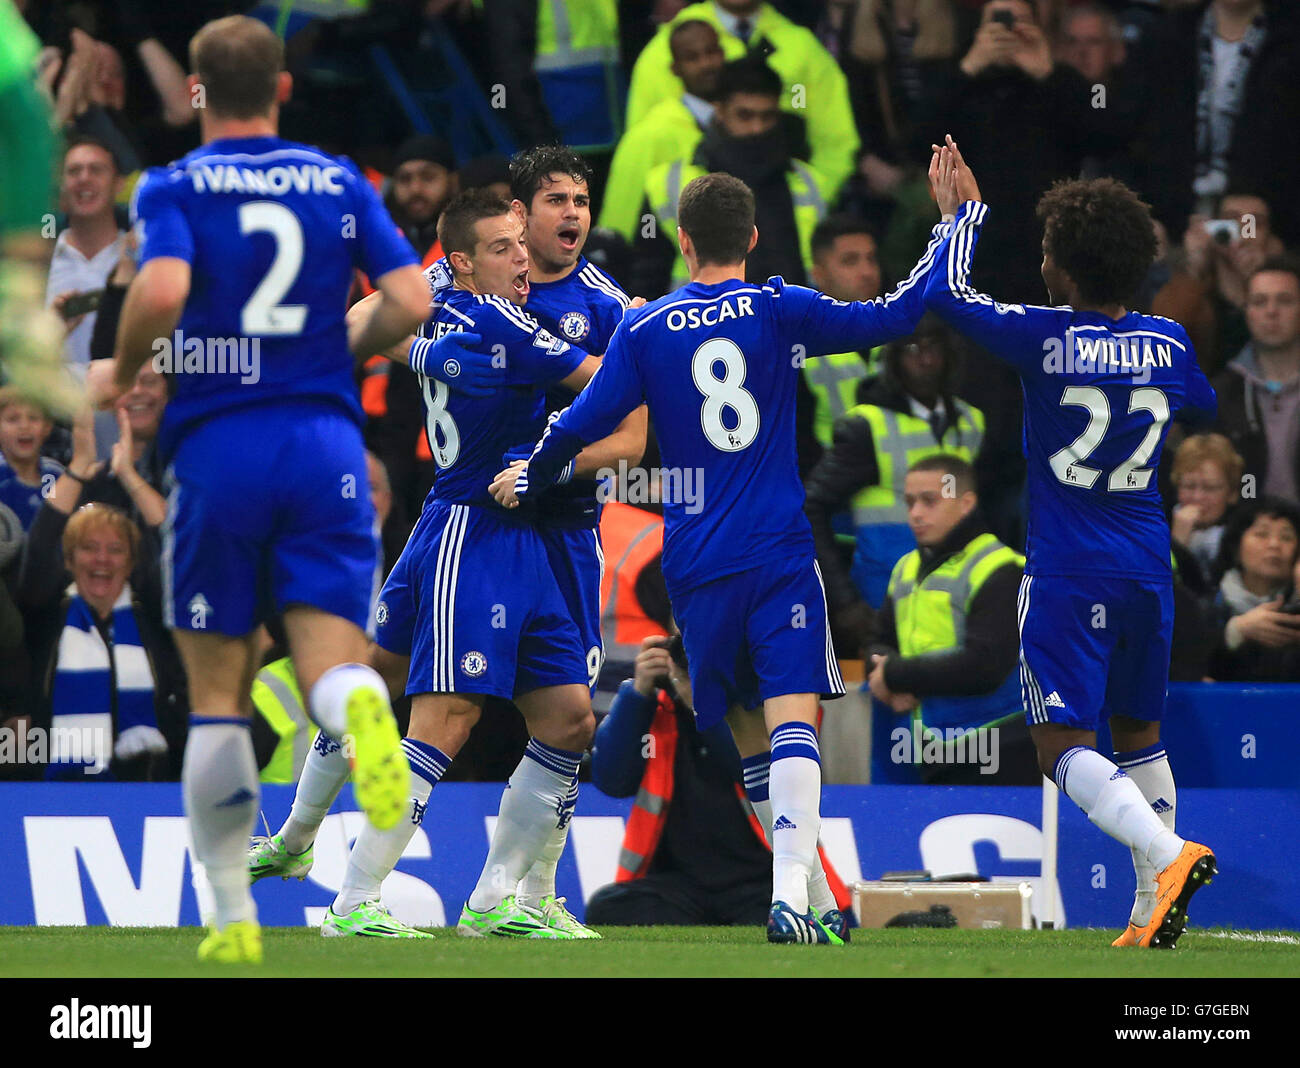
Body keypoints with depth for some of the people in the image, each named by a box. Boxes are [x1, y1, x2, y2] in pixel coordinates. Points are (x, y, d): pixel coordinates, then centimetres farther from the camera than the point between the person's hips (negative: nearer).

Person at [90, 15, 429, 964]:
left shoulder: (175, 188, 0)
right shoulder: (341, 184, 9)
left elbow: (161, 291, -18)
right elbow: (411, 301, 1)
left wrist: (122, 376, 0)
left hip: (217, 446, -2)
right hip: (325, 443, 2)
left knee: (217, 696, 8)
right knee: (329, 663, -3)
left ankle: (233, 916, 8)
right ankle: (364, 710, -41)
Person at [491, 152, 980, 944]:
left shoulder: (645, 329, 3)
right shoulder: (782, 310, 0)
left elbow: (583, 425, 2)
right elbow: (900, 315, 0)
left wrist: (529, 480, 22)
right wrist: (954, 224, 13)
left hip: (696, 564, 2)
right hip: (780, 552, -2)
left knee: (749, 734, 13)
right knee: (793, 720, -12)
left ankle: (818, 897, 19)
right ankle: (791, 892, -30)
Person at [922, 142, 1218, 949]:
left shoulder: (1044, 338, -12)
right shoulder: (1169, 344, 2)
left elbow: (947, 293, -5)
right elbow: (1206, 409, 24)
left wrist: (967, 211, 9)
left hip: (1067, 573, -5)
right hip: (1148, 569, 5)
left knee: (1064, 744, -6)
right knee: (1139, 731, 18)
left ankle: (1168, 854, -27)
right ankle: (1155, 910, 16)